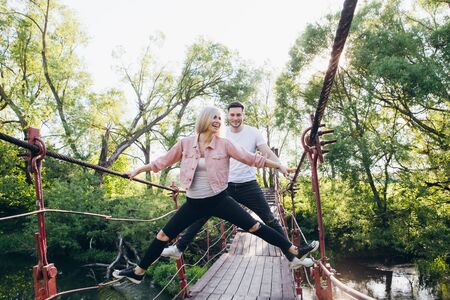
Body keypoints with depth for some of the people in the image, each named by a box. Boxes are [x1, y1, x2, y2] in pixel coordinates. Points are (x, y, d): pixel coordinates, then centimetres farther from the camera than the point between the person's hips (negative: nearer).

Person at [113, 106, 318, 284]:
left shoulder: (224, 144, -6)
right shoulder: (185, 144, -4)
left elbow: (251, 158, -3)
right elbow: (163, 161, 9)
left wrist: (278, 166, -4)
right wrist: (137, 170, 12)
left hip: (220, 200, -1)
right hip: (194, 203, 2)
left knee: (255, 227, -2)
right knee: (163, 236, 4)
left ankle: (295, 252, 9)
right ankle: (138, 272, 23)